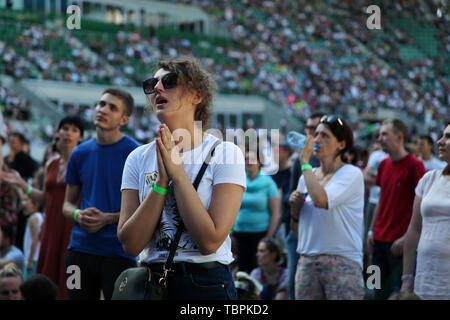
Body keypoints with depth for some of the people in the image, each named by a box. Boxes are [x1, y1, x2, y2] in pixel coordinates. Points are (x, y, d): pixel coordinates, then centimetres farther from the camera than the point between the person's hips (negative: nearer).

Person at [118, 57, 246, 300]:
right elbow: (131, 244, -6)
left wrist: (178, 173, -16)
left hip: (206, 283, -3)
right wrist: (162, 181, -14)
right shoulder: (139, 158, 4)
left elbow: (210, 241, -17)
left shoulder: (225, 154, -7)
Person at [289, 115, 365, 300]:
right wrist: (294, 209, 0)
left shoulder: (352, 174, -4)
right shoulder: (306, 176, 15)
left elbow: (321, 200, -24)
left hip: (342, 263, -6)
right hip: (307, 263, 6)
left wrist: (305, 162, -13)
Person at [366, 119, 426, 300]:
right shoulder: (384, 165, 11)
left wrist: (407, 238, -16)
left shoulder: (414, 166, -10)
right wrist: (371, 231, 12)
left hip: (400, 242, -7)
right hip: (379, 240, 7)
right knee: (380, 292, 10)